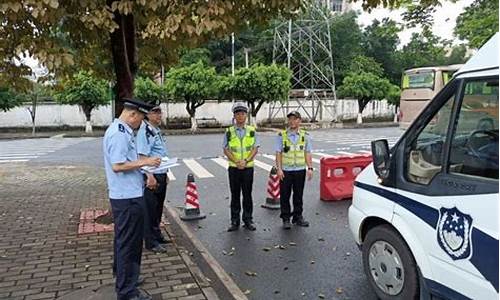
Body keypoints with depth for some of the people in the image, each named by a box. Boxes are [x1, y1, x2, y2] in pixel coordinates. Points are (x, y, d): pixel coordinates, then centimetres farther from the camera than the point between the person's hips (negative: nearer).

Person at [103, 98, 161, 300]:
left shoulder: (118, 130, 12)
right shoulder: (120, 134, -20)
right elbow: (117, 166, -26)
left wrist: (143, 162, 13)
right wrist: (144, 162, -19)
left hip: (123, 194, 11)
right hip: (128, 196, -11)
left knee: (124, 239, 24)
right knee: (129, 242, -1)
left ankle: (123, 275, 42)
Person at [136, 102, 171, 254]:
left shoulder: (157, 131, 14)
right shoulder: (144, 132, -16)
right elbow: (143, 156, -23)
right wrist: (150, 177, -28)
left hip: (161, 175, 9)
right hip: (152, 177, -9)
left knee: (158, 208, 18)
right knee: (150, 209, 1)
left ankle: (157, 235, 32)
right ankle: (151, 242, 10)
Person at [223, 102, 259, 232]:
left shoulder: (252, 131, 3)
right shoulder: (229, 132, 1)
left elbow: (255, 149, -1)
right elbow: (226, 150, -2)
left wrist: (246, 161, -15)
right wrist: (236, 161, -15)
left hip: (248, 167, 0)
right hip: (233, 168, 0)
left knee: (247, 194, 6)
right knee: (235, 195, 6)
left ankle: (248, 220, 18)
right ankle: (235, 221, 15)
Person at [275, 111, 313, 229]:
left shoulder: (305, 136, 6)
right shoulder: (281, 135, 1)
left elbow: (307, 153, 7)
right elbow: (278, 153, 0)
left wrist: (310, 168, -2)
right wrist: (279, 169, -8)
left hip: (300, 170, 2)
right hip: (285, 171, -1)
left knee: (298, 195, 9)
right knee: (285, 196, 3)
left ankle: (298, 217, 22)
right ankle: (286, 219, 14)